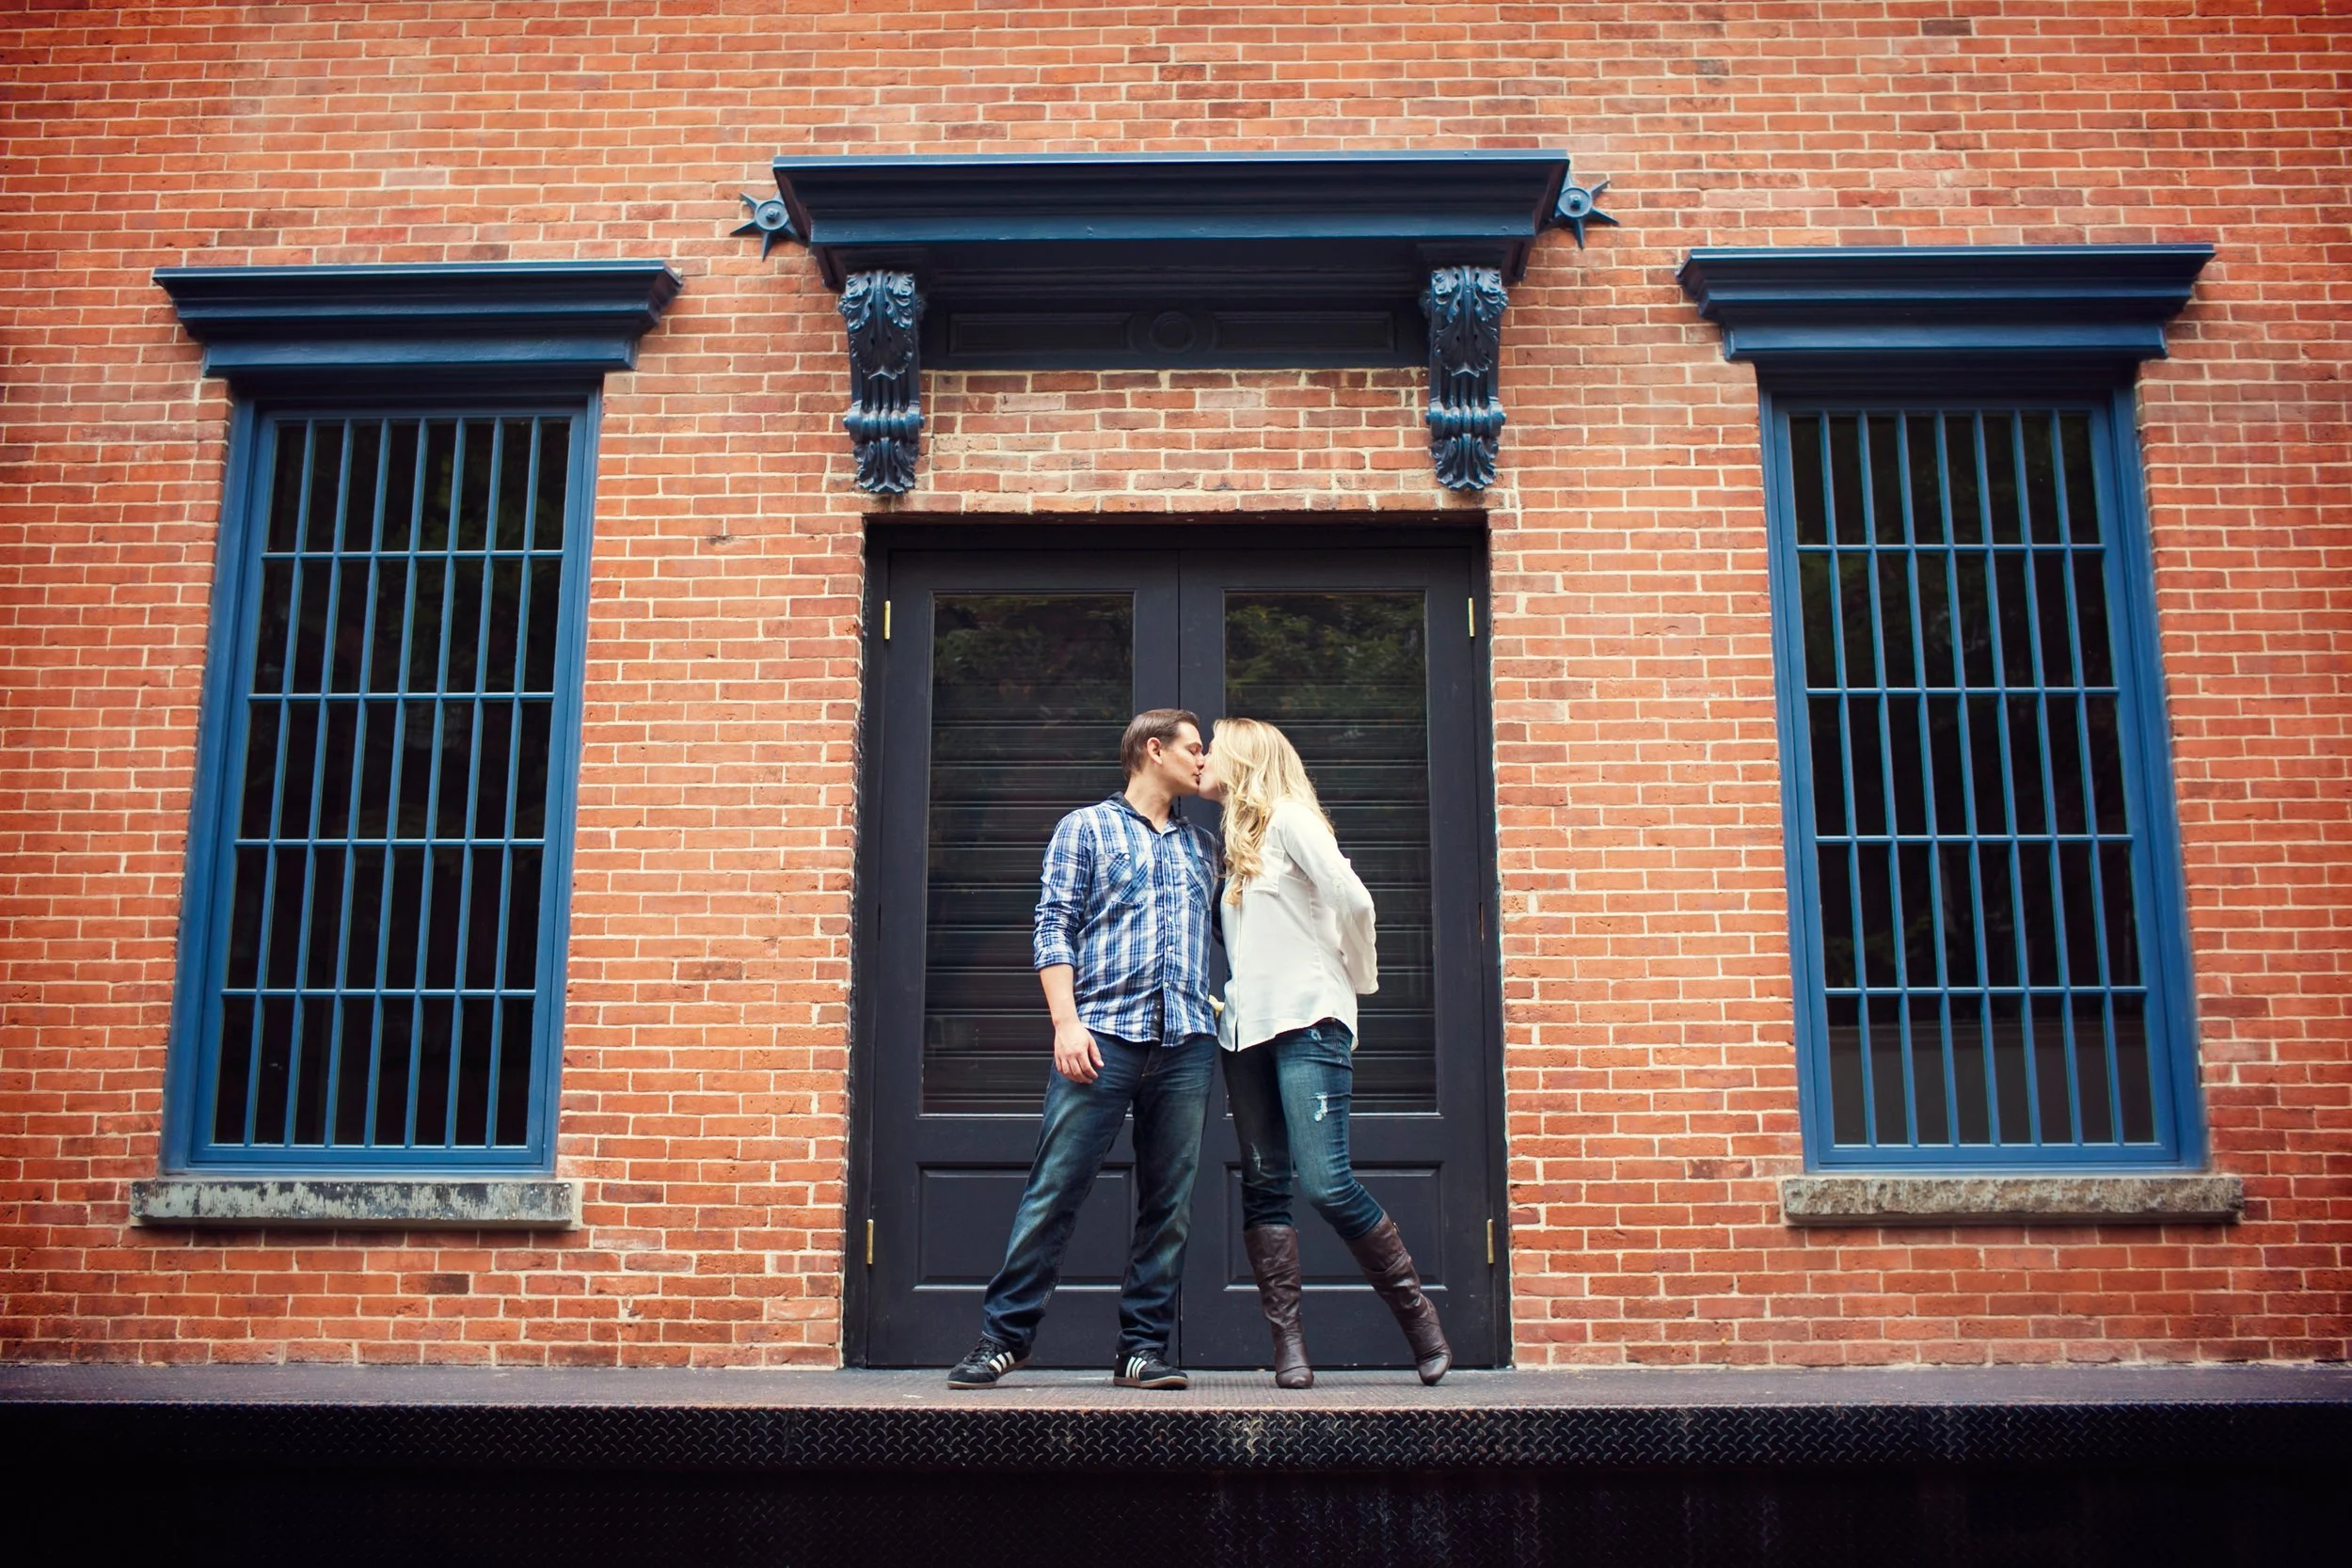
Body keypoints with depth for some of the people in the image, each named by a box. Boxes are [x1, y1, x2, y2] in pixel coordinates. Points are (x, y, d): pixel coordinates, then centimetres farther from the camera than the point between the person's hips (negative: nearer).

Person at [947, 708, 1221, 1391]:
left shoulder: (1201, 846, 23)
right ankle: (1003, 1335, 3)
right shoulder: (1086, 827, 10)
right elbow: (1054, 927, 1)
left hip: (1187, 1040, 4)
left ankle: (1144, 1348, 10)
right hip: (1104, 1033, -4)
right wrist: (1066, 1021, -10)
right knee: (1054, 1188, -6)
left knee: (1169, 1202, 3)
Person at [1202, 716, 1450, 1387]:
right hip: (1247, 1029, 8)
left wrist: (1358, 979, -2)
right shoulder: (1239, 841, 22)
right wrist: (1226, 995, 10)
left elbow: (1353, 899, -13)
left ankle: (1418, 1313, 3)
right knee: (1264, 1188, 2)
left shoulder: (1288, 818, -3)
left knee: (1327, 1183, -15)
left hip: (1306, 1023, -8)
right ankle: (1289, 1348, 4)